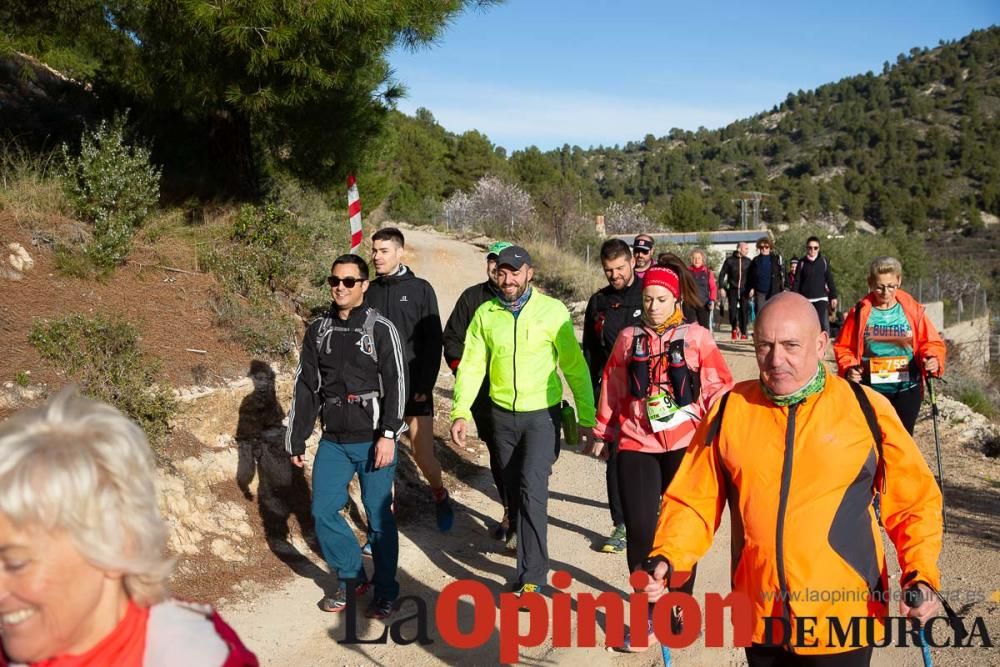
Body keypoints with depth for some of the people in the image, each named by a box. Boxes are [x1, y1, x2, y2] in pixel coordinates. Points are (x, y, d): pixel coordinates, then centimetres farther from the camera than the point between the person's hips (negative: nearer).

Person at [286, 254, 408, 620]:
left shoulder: (381, 329, -6)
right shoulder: (318, 330, 8)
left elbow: (395, 385, -10)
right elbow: (305, 387, 12)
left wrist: (388, 435, -17)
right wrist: (296, 440, 11)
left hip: (373, 440, -5)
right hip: (333, 441, 5)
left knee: (379, 517, 2)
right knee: (323, 511, 5)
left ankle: (385, 592, 17)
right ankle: (351, 576, 26)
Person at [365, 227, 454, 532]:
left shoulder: (420, 289, -1)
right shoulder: (370, 293, 6)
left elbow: (433, 342, -4)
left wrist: (425, 386, -10)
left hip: (415, 389, -3)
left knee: (424, 456, -3)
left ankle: (440, 496, 28)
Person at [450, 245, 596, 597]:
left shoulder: (552, 310, -9)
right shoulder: (485, 314, 0)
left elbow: (575, 366, -6)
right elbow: (471, 366, -1)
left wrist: (587, 417, -5)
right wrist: (460, 412, -12)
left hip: (542, 414, -4)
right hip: (503, 415, 4)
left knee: (533, 489, -13)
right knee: (514, 489, 15)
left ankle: (532, 575, -3)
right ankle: (525, 541, 38)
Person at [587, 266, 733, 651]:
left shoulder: (697, 337, -1)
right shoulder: (628, 338, 5)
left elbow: (719, 387, 1)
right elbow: (612, 389, 11)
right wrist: (601, 434, 15)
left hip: (686, 445, -1)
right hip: (636, 445, 1)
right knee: (639, 529, -1)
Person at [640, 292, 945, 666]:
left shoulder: (865, 409, -6)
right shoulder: (731, 409, -2)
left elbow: (914, 500, 2)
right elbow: (694, 499, 0)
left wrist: (921, 576, -10)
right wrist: (667, 559, -13)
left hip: (842, 622, -2)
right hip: (759, 621, 2)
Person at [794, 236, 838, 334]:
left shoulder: (824, 261, 3)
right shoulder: (802, 263, 3)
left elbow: (830, 280, 6)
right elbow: (797, 282, 3)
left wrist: (833, 296, 4)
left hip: (821, 298, -1)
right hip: (805, 299, 1)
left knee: (824, 324, -14)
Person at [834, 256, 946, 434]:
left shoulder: (913, 310, -5)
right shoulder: (860, 312, -6)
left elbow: (932, 342, 0)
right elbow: (843, 347, 0)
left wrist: (933, 359, -21)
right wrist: (848, 368, -18)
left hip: (907, 390, 0)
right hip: (870, 391, 0)